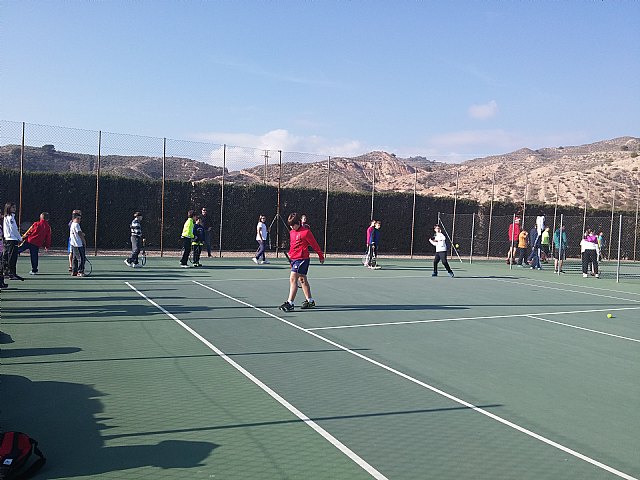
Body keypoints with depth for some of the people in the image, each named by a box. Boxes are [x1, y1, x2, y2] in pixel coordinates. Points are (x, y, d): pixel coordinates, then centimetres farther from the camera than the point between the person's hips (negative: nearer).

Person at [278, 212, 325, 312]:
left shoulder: (306, 232, -11)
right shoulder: (291, 232, 12)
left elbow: (314, 245, -4)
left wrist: (321, 256, 4)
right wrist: (290, 256, 23)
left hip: (302, 259, -9)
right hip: (294, 259, 9)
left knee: (293, 279, -16)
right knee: (302, 279, 15)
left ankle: (290, 303, -17)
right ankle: (310, 301, 27)